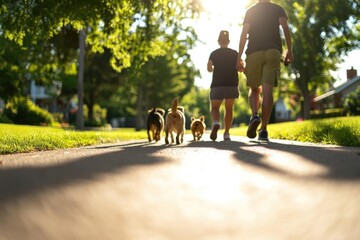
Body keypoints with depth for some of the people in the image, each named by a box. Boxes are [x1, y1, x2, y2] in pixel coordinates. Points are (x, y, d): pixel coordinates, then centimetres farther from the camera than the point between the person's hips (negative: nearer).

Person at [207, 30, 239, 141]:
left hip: (217, 84, -1)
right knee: (229, 109, 13)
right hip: (232, 84, 1)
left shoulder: (214, 54, 4)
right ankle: (226, 133, 4)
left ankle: (216, 123, -27)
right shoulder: (234, 53, 7)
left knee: (215, 108, 6)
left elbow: (209, 69, -6)